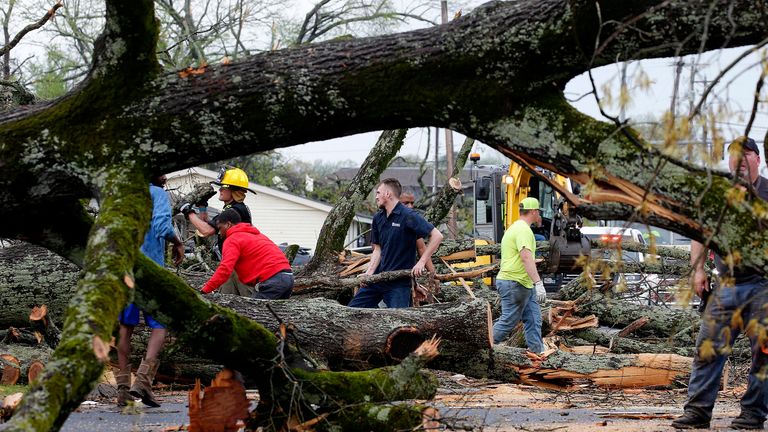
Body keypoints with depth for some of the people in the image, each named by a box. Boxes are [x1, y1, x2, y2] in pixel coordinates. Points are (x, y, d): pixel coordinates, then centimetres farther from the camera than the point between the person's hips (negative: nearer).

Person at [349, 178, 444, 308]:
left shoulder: (408, 216, -15)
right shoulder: (378, 218, 8)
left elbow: (437, 236, -18)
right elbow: (378, 249, 11)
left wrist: (421, 262, -21)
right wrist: (369, 272, -4)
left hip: (399, 282, -7)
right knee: (353, 308, 7)